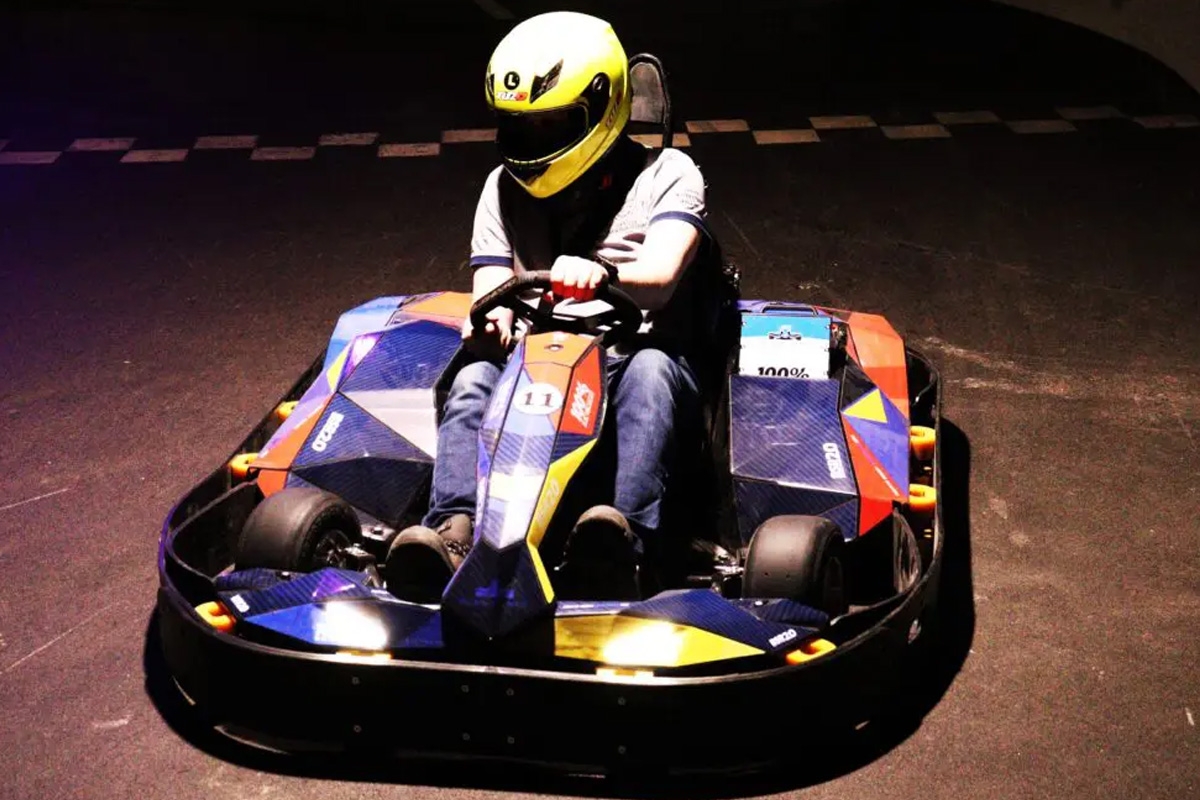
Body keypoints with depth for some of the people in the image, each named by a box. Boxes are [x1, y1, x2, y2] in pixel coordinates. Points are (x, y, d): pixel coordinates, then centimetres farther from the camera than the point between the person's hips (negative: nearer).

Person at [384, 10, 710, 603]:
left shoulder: (667, 175, 0)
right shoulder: (505, 188, 11)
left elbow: (658, 278, -18)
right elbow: (491, 296, 3)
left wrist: (602, 274, -42)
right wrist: (488, 320, -24)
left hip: (633, 358, -2)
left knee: (649, 369, -37)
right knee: (474, 378, -29)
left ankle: (621, 547, -55)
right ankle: (453, 532, -48)